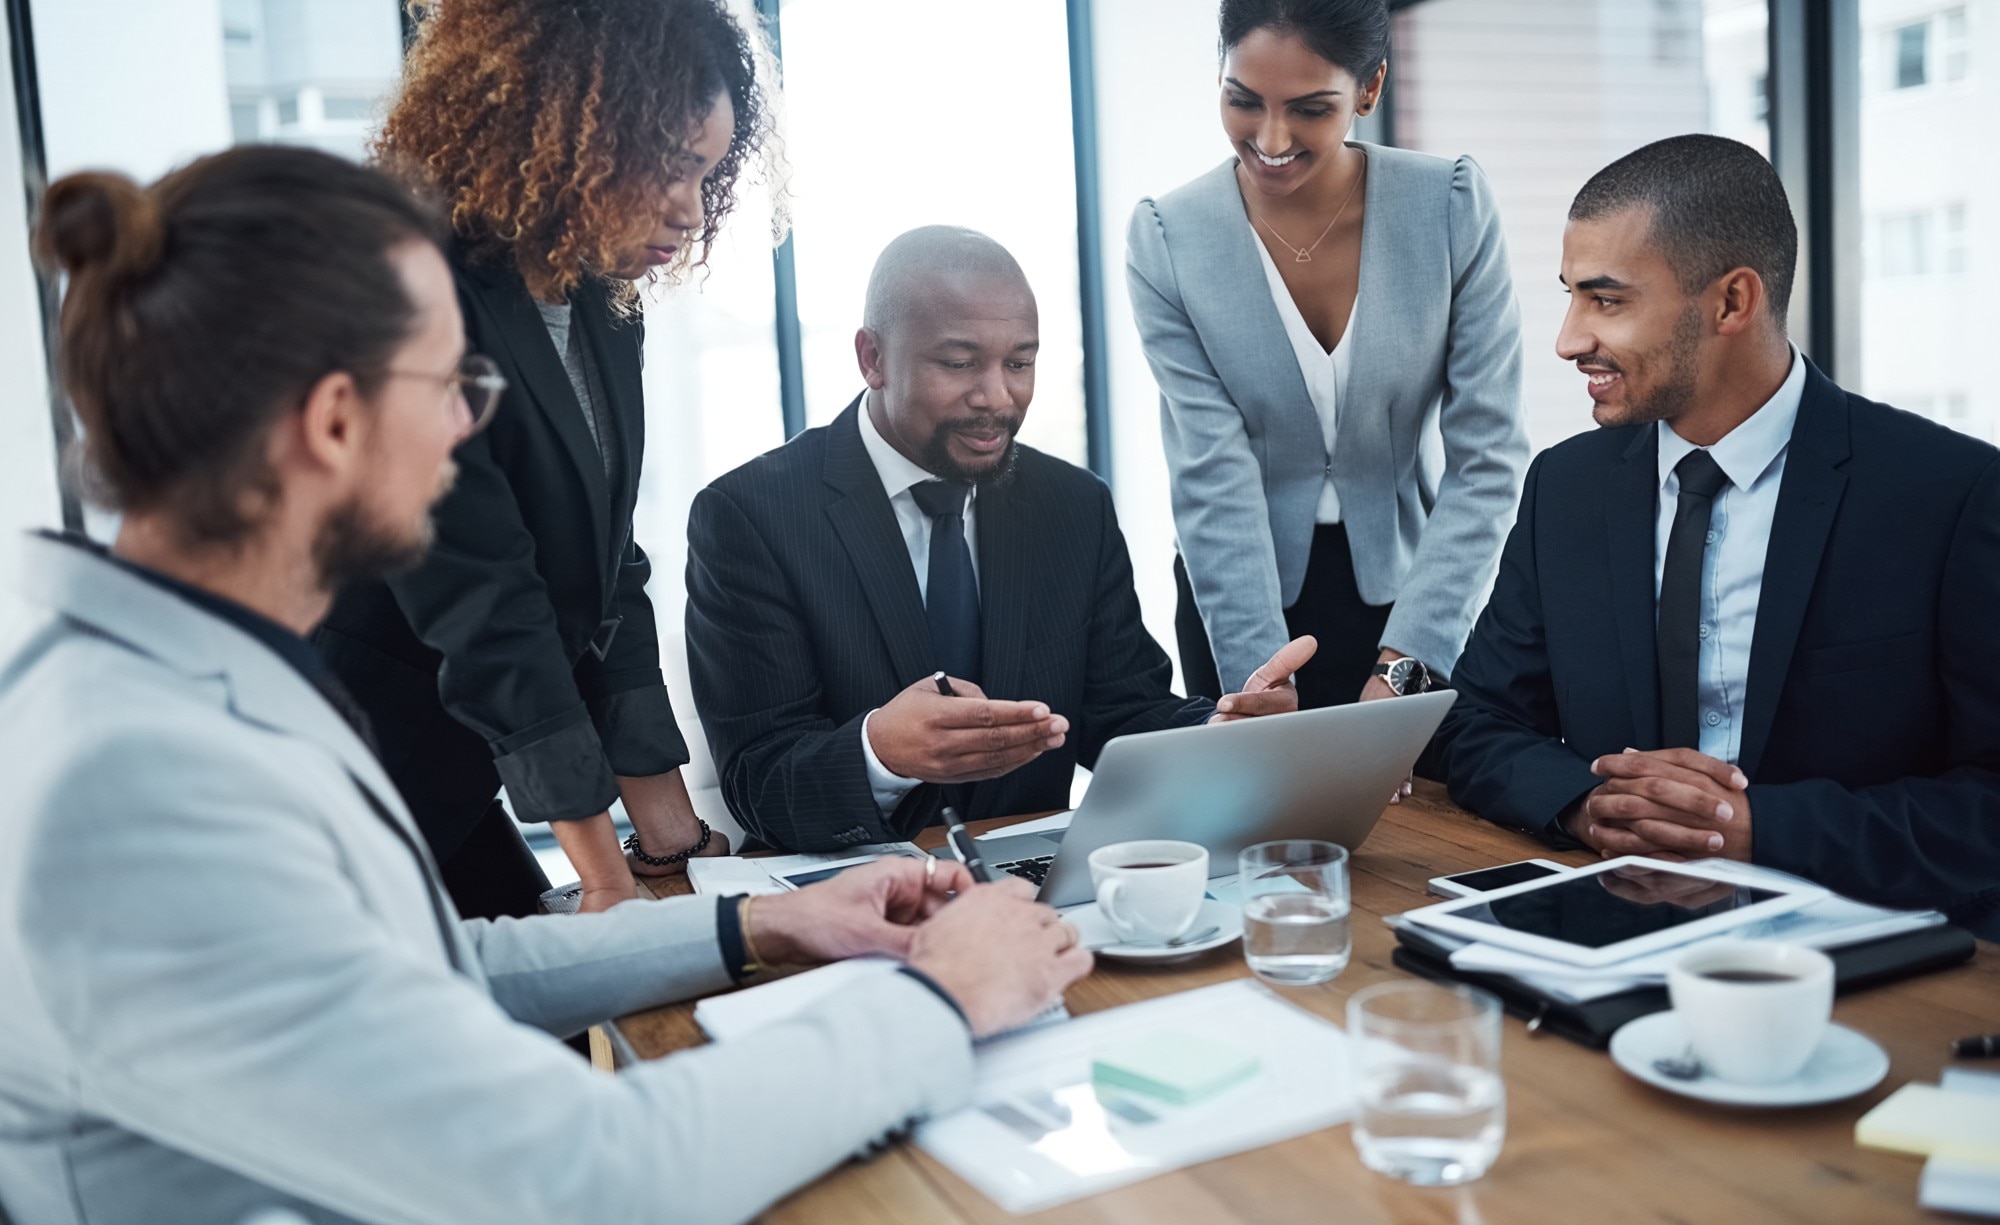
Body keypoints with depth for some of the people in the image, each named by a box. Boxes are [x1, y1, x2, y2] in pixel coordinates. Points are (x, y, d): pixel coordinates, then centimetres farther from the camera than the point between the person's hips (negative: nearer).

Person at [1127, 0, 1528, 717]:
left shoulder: (1454, 209, -12)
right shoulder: (1166, 240, -12)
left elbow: (1487, 460, -13)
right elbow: (1214, 480, -16)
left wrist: (1403, 668, -21)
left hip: (1408, 588, 0)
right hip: (1241, 596, 0)